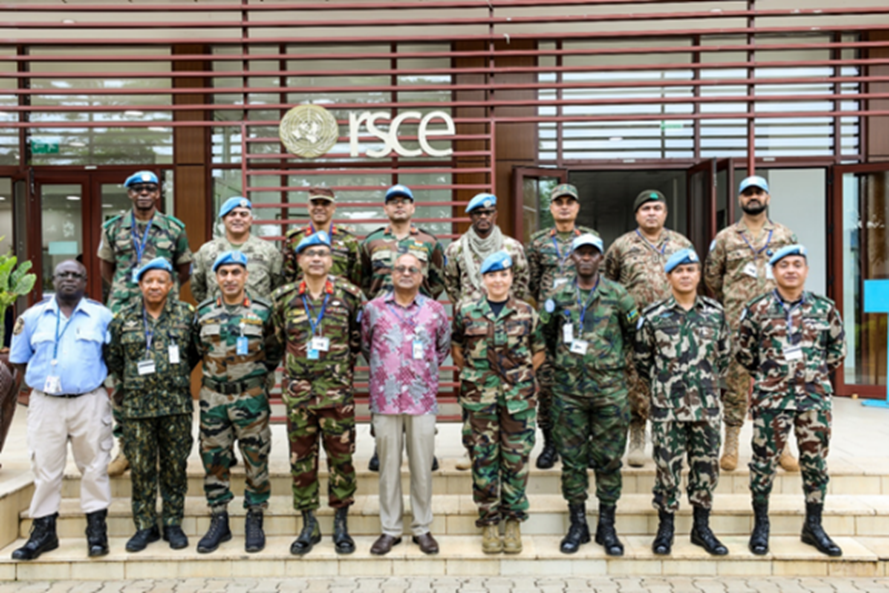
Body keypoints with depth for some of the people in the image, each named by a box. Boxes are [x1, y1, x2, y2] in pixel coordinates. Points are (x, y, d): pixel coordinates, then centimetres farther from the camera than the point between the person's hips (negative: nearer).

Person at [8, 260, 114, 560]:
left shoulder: (101, 316, 3)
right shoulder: (33, 316, 7)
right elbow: (19, 361, 12)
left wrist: (97, 380, 0)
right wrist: (42, 381, 5)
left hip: (90, 402, -1)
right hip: (45, 403, 1)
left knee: (94, 467, 4)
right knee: (45, 468, 6)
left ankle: (97, 529, 14)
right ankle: (44, 531, 18)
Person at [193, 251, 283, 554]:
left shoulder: (263, 310, -2)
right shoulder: (203, 312, 5)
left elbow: (275, 351, 7)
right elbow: (198, 349, 17)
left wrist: (258, 372, 2)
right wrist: (215, 370, 10)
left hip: (252, 396, -2)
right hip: (213, 396, 2)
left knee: (256, 459, 4)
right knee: (214, 459, 8)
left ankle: (254, 521, 18)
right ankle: (219, 521, 22)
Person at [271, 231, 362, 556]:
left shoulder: (348, 294, -1)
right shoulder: (284, 297, 3)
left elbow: (357, 337, 11)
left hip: (337, 390, -1)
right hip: (297, 390, 2)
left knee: (341, 457, 5)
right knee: (301, 459, 8)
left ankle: (341, 524, 21)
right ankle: (309, 525, 23)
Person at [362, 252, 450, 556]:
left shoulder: (435, 310, 5)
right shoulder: (374, 309, 4)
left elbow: (444, 347, 18)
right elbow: (365, 345, 18)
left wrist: (427, 370, 11)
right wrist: (382, 370, 11)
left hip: (422, 399, 0)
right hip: (385, 399, 0)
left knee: (422, 466, 6)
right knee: (388, 466, 7)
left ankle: (422, 528, 20)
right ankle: (390, 529, 20)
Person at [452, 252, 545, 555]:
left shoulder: (526, 313, 3)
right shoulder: (466, 311, 3)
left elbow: (539, 351, 11)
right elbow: (457, 349, 13)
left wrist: (522, 376, 4)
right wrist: (472, 375, 7)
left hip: (518, 398, 0)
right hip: (479, 398, 0)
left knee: (516, 459, 5)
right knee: (483, 460, 5)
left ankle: (514, 521, 20)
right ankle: (489, 522, 18)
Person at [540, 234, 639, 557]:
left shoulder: (617, 295, 2)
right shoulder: (558, 297, 5)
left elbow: (633, 331, 12)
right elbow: (546, 333, 18)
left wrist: (615, 358, 11)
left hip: (609, 387, -1)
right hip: (568, 388, 1)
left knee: (609, 458, 5)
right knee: (572, 458, 6)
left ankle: (606, 525, 18)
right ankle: (577, 524, 19)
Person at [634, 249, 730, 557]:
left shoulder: (715, 313, 5)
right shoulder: (653, 316, -2)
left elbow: (724, 355, 16)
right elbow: (642, 359, 7)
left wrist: (708, 383, 14)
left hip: (707, 405, 2)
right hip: (667, 406, -2)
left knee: (706, 465, 9)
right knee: (667, 465, 3)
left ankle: (702, 527, 23)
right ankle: (666, 527, 17)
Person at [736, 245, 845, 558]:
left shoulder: (824, 308, 4)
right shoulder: (757, 309, -1)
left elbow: (838, 347, 15)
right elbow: (744, 351, 7)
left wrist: (819, 374, 11)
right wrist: (766, 374, 8)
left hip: (815, 396, 2)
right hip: (771, 397, -2)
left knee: (815, 460, 9)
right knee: (765, 459, 2)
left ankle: (813, 526, 24)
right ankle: (761, 525, 16)